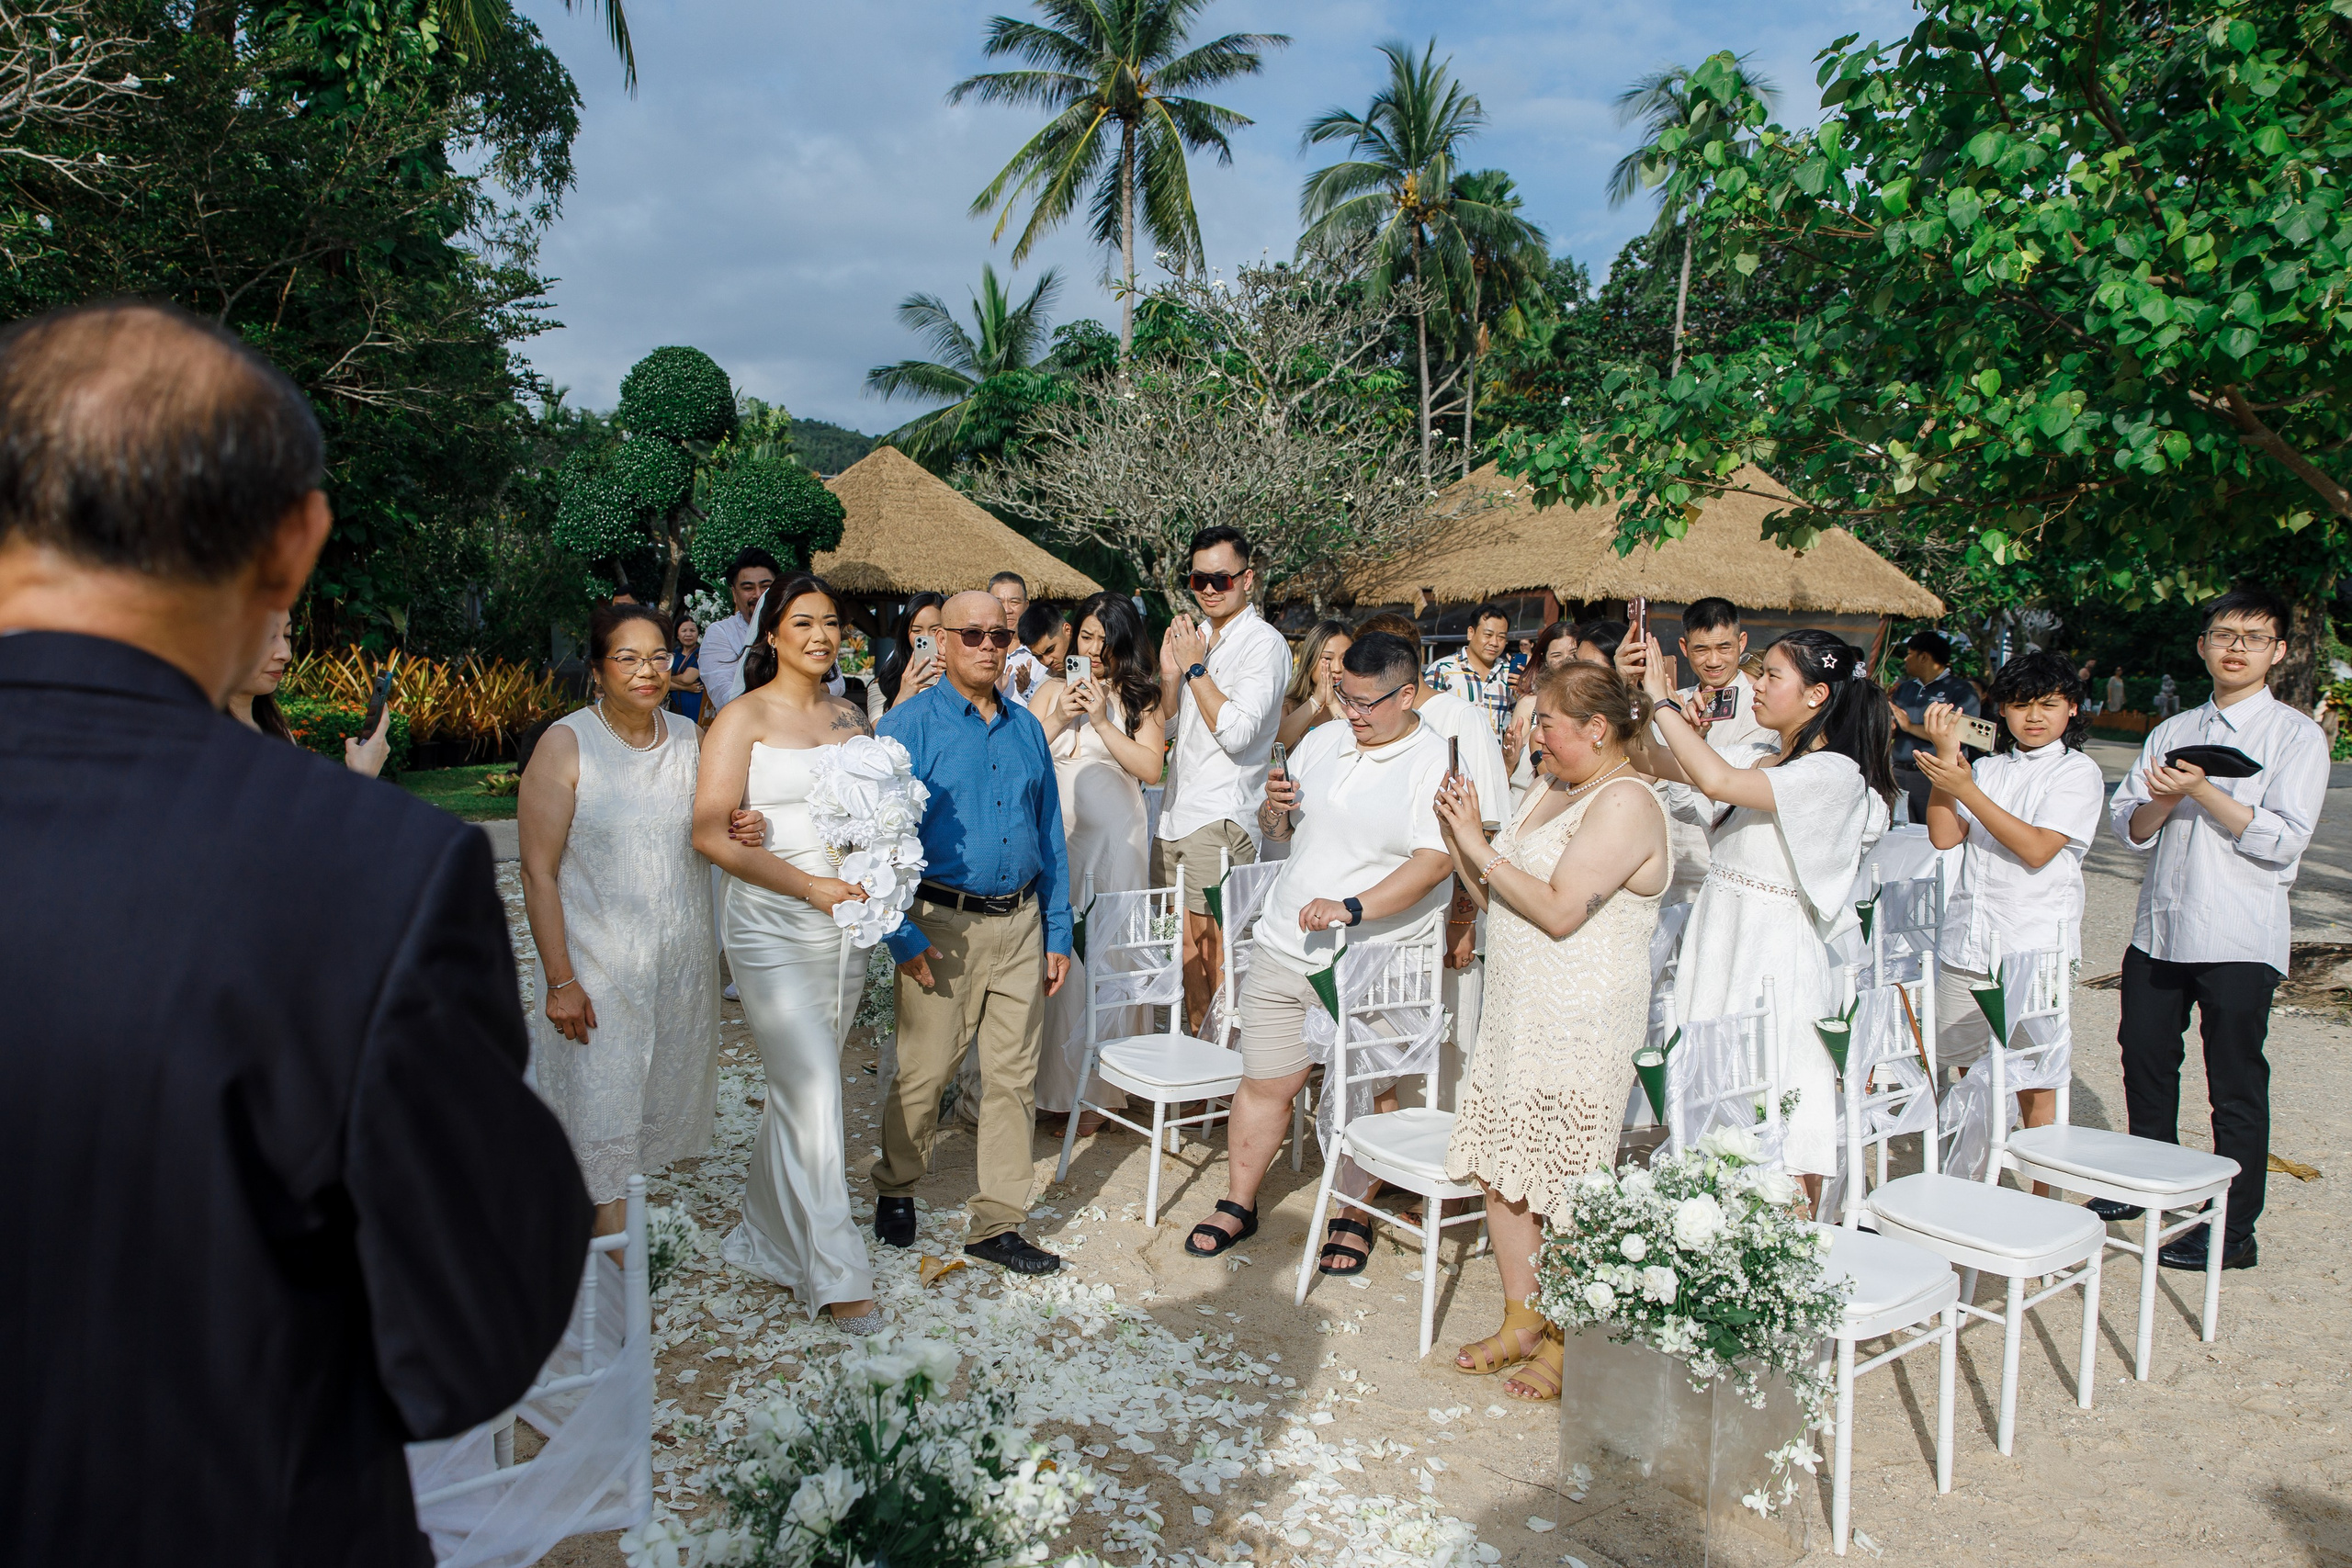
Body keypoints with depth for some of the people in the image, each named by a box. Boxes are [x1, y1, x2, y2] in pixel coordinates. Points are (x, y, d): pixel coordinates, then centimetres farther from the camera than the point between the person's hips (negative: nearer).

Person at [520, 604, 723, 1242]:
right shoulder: (565, 745, -10)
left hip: (684, 965, 5)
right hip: (597, 970, -5)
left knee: (662, 1105, 14)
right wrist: (559, 980, -15)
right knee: (601, 1116, 1)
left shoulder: (690, 739, 5)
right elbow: (538, 871, -11)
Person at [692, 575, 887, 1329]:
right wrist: (812, 886, -17)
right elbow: (711, 833, -12)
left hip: (844, 925, 5)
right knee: (812, 1093, -6)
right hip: (773, 929, -5)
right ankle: (835, 1273, 3)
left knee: (800, 1092, 15)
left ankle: (768, 1237, 33)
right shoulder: (745, 717, -5)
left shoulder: (850, 715, 11)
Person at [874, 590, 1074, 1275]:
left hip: (1020, 925, 4)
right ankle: (895, 1192, 30)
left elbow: (1050, 835, 14)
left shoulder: (1027, 728, 11)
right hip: (944, 926, -4)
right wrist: (901, 934, -13)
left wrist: (1058, 933, 10)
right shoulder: (910, 725, -3)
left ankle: (997, 1222, 19)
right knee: (924, 1071, 4)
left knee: (1014, 1075, 7)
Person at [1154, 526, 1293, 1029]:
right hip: (1175, 813, 8)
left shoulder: (1263, 643, -9)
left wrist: (1195, 667, -12)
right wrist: (1170, 673, 2)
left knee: (1215, 944, -3)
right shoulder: (1196, 636, 15)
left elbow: (1236, 733, -19)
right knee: (1186, 940, 13)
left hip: (1221, 818, -8)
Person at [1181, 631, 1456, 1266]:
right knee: (1264, 1083, 10)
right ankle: (1238, 1205, 26)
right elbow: (1278, 829, 19)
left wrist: (1352, 908, -29)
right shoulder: (1323, 741, 9)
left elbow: (1435, 860, -20)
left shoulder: (1437, 763, -8)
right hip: (1285, 947, 5)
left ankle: (1353, 1218, 26)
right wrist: (1274, 807, -5)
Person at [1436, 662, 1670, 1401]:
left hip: (1581, 1025, -9)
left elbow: (1559, 911, -21)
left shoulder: (1626, 802, -12)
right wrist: (1459, 836, 2)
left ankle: (1568, 1347, 13)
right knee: (1500, 1170, 12)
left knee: (1566, 1188, -1)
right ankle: (1521, 1322, 26)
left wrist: (1480, 848, -15)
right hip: (1516, 1009, 9)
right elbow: (1495, 898, 15)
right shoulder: (1551, 789, 16)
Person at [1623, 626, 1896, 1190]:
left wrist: (1662, 698, -19)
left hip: (1775, 961, -8)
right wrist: (1629, 687, -1)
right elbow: (1652, 759, 13)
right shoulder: (1759, 760, 10)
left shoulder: (1834, 774, -13)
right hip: (1718, 947, 8)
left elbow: (1716, 781, -28)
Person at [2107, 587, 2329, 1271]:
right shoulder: (2172, 731, 12)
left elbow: (2283, 840, -13)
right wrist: (2162, 801, -13)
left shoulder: (2296, 737, -2)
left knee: (2236, 1086, 1)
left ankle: (2233, 1230, 11)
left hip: (2240, 937, -5)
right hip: (2160, 926, 5)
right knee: (2145, 1058, 16)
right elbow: (2127, 825, 7)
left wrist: (2202, 792, -19)